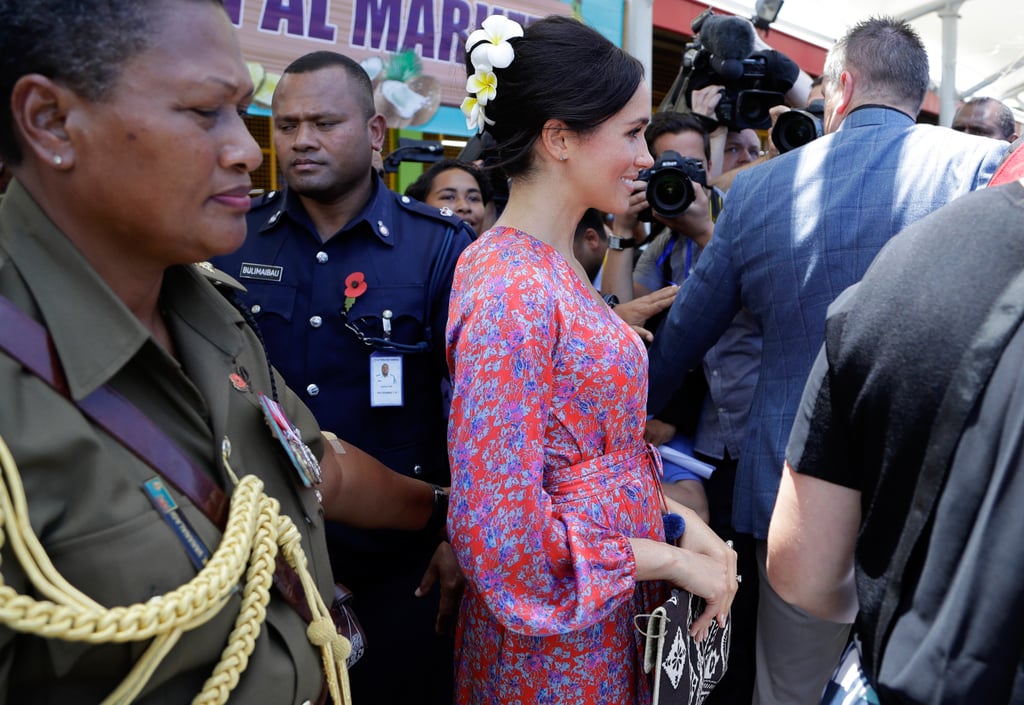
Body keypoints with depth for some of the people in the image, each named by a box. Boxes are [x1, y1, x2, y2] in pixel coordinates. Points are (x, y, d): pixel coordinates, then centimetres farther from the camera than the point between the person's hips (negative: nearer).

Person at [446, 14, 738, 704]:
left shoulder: (555, 264, 4)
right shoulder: (509, 290, -24)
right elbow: (498, 531, -25)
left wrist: (678, 517, -1)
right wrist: (670, 559, -16)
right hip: (552, 649, -8)